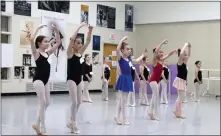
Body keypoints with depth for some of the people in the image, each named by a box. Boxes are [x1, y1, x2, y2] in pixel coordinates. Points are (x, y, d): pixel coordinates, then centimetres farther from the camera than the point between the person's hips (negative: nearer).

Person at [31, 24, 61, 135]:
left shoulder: (47, 53, 12)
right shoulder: (36, 52, -7)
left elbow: (58, 43, 16)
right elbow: (31, 40, -25)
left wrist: (57, 31, 5)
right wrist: (38, 28, -19)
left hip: (46, 80, 8)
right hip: (38, 80, -8)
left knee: (47, 103, 10)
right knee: (43, 103, -7)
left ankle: (37, 125, 23)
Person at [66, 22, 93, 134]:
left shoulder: (81, 52, 7)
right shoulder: (70, 53, -10)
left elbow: (88, 41, 5)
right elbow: (72, 38, -23)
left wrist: (90, 30, -7)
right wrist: (80, 27, -22)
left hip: (79, 80, 7)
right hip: (71, 79, -7)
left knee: (79, 102, 11)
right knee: (74, 102, -5)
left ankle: (71, 122, 24)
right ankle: (73, 124, 5)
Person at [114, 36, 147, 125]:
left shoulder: (129, 59, 12)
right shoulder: (120, 58, -10)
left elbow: (137, 60, 33)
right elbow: (117, 49, -28)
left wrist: (143, 55, 38)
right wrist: (122, 40, -22)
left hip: (128, 79, 8)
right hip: (123, 79, -8)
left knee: (122, 100, 12)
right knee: (123, 100, -2)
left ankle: (117, 117, 19)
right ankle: (124, 119, 3)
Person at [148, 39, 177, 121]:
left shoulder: (162, 60, 9)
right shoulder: (155, 60, -11)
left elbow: (168, 55, 8)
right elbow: (155, 51, -27)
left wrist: (173, 51, -12)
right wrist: (162, 43, -27)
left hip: (157, 80, 9)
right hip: (153, 80, -9)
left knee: (154, 96, 14)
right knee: (156, 96, -10)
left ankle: (151, 112, 23)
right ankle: (154, 114, -6)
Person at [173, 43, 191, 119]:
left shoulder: (184, 63, 11)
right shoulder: (180, 62, -11)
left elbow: (189, 55, 22)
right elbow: (181, 53, -29)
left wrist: (189, 47, 10)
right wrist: (185, 46, -19)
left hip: (183, 81, 9)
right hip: (180, 80, -9)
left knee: (180, 97, 16)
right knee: (181, 98, -6)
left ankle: (176, 111, 26)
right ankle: (178, 113, 0)